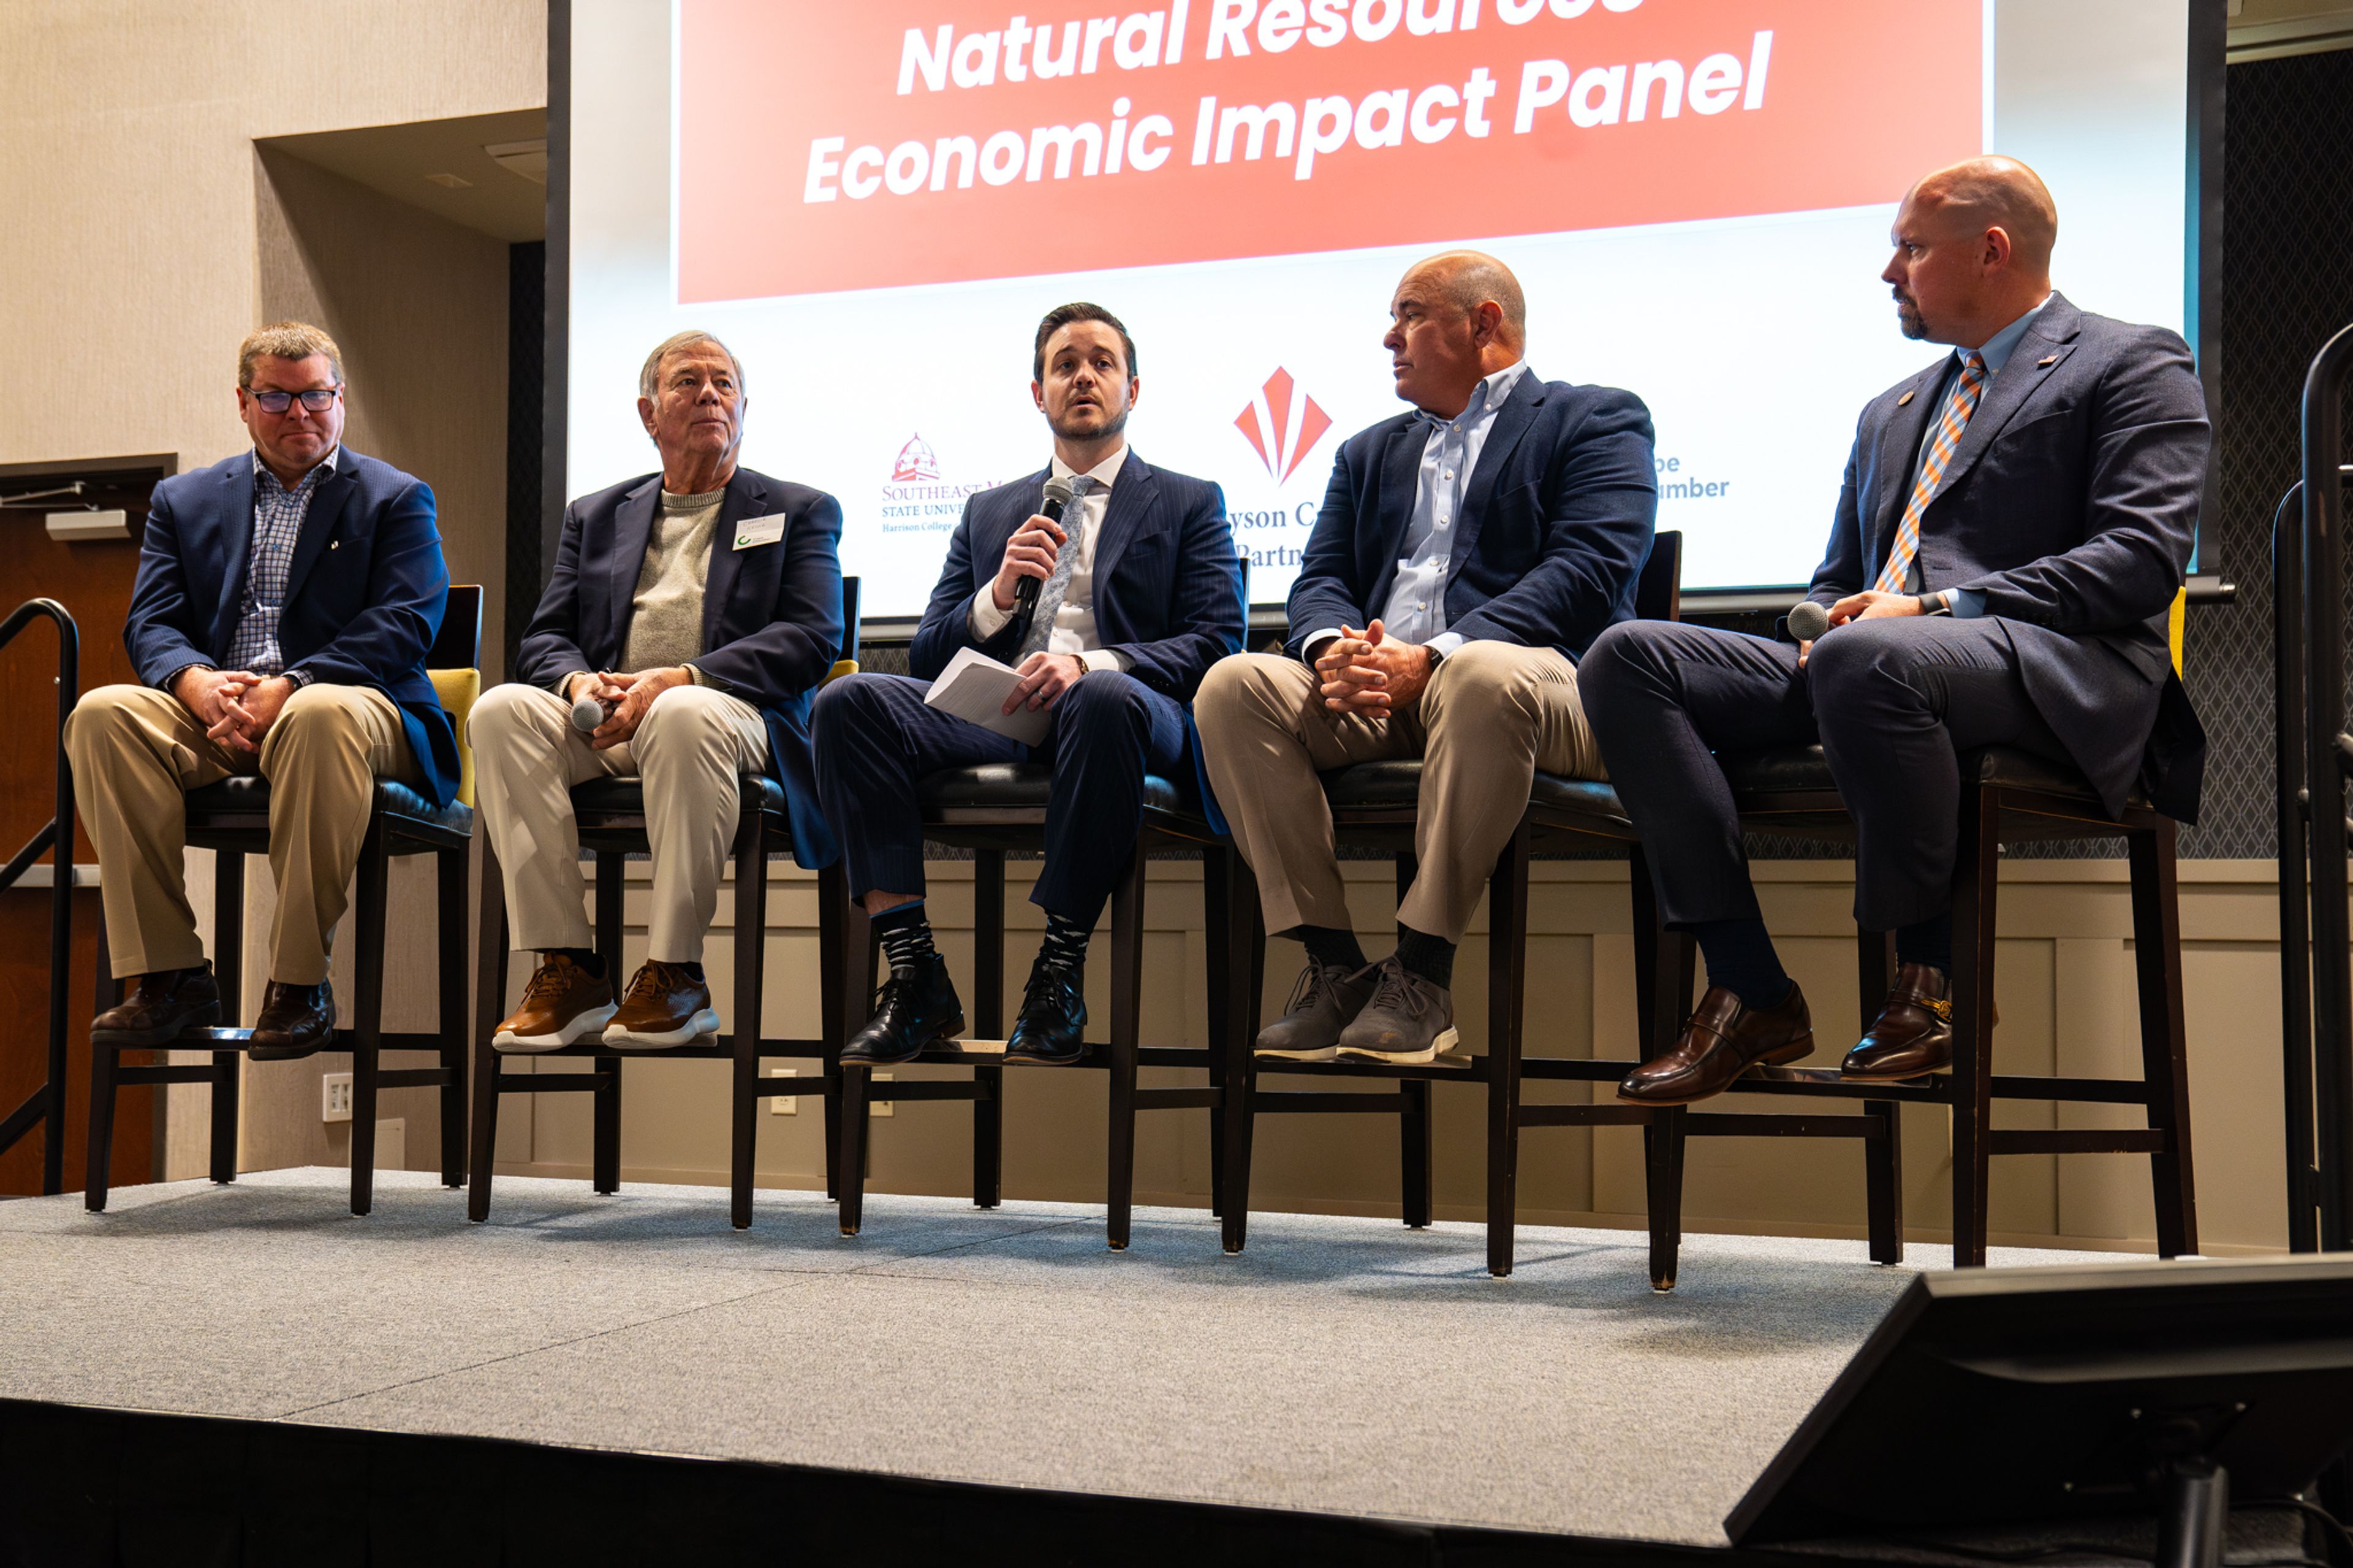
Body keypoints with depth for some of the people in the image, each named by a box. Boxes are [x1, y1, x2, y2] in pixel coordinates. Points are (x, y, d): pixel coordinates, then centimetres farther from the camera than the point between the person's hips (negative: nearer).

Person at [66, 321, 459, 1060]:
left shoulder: (396, 499, 11)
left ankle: (299, 984, -30)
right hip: (214, 716, 4)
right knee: (102, 713, -26)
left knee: (321, 715, -39)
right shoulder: (184, 499, 21)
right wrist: (199, 683, -16)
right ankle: (168, 977, -24)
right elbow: (150, 624, 9)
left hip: (348, 702, -3)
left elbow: (405, 625, -5)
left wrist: (287, 688, -18)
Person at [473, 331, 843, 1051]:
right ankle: (567, 971, -26)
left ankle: (675, 977, -30)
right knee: (501, 710, -27)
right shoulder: (595, 516, 26)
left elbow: (812, 638, -1)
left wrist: (678, 679, -15)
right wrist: (578, 681, -10)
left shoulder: (800, 512, 15)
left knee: (686, 715, -39)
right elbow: (545, 637, 17)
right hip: (603, 722, 4)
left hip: (737, 715, -3)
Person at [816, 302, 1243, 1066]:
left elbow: (1214, 645, 3)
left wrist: (1090, 664, -14)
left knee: (1106, 697, -41)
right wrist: (999, 594, -2)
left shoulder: (1190, 504, 18)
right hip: (995, 710, 4)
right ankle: (913, 975, -27)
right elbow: (928, 654, 19)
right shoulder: (988, 512, 27)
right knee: (849, 700, -25)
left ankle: (1059, 976, -31)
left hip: (1114, 706, -3)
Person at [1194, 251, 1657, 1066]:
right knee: (1234, 684, -21)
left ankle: (1421, 970, -29)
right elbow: (1320, 579, 17)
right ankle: (1334, 966, -21)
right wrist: (1335, 647, -10)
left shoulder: (1596, 420, 9)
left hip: (1534, 674, -5)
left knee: (1482, 675, -40)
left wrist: (1434, 658, -20)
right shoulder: (1371, 453, 29)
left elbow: (1590, 573, -8)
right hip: (1373, 692, 6)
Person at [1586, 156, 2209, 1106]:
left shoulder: (2133, 366, 8)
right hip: (1864, 664, 7)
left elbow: (2142, 559, -7)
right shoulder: (1893, 413, 31)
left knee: (1866, 659, -41)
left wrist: (1938, 609, -16)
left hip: (2051, 674, -7)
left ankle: (1931, 982, -19)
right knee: (1628, 656, -14)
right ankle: (1750, 993, -18)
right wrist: (1824, 628, 3)